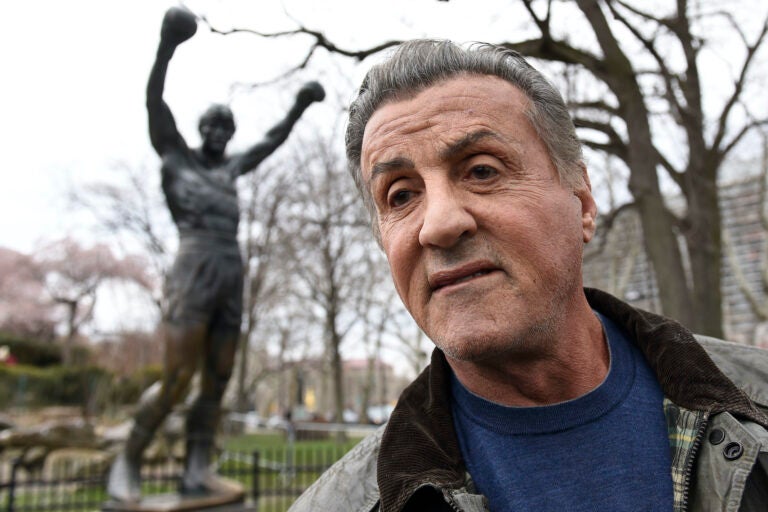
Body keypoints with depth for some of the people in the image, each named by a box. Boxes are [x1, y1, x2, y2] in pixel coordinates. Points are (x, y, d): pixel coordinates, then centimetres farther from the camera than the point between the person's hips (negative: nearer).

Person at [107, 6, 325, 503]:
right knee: (176, 382, -10)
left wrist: (299, 107, 37)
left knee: (216, 384, 4)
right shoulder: (176, 154, 12)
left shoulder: (232, 167, 25)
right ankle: (128, 461, 9)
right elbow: (154, 103, 0)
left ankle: (196, 474, 10)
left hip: (233, 279, 6)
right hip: (195, 273, -6)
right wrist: (167, 47, -13)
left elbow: (272, 141, 36)